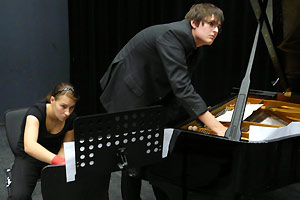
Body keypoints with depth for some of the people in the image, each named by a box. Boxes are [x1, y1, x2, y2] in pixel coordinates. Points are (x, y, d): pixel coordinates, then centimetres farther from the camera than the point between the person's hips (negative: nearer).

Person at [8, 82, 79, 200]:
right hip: (28, 159, -3)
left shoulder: (72, 119, -11)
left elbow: (65, 147, -1)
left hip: (54, 158, 3)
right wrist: (58, 161, -57)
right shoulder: (36, 111, -26)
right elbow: (29, 146, -43)